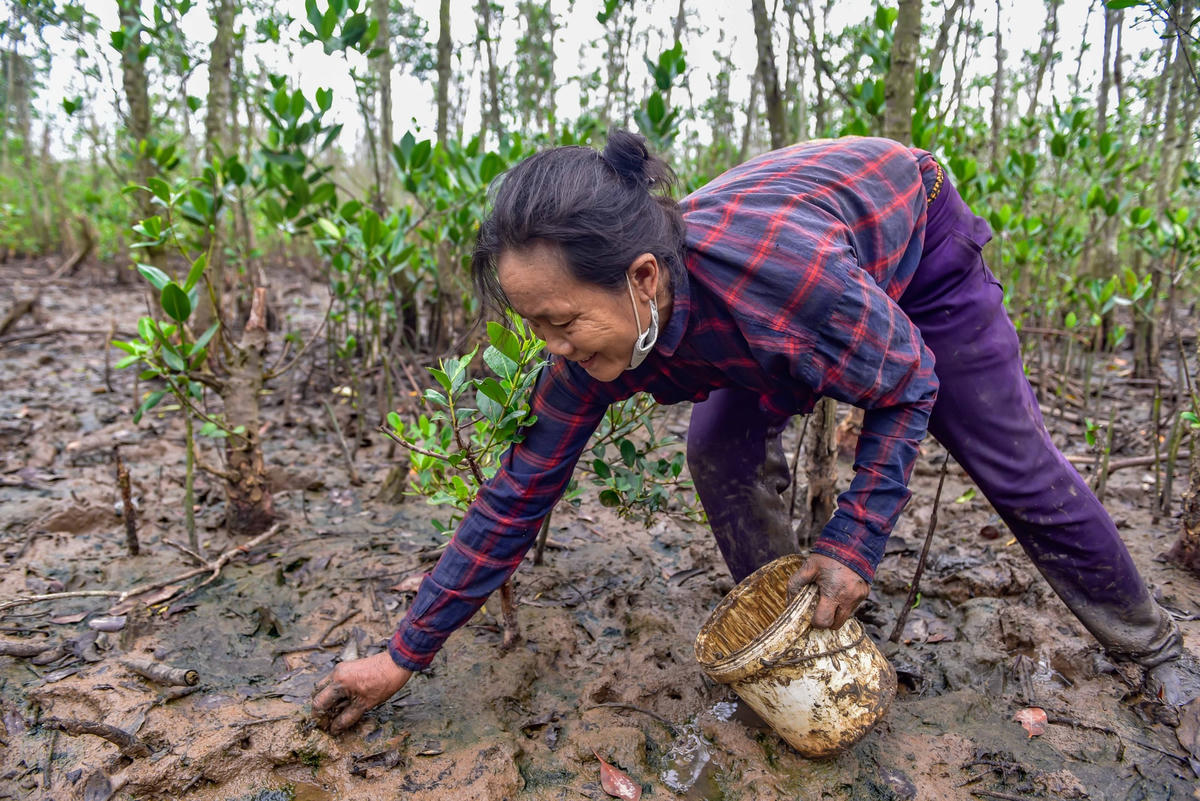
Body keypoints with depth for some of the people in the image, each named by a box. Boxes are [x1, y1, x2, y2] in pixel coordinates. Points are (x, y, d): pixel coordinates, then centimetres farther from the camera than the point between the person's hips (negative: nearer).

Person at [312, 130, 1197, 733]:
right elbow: (518, 497, -20)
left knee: (1018, 471, 4)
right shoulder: (595, 342, -28)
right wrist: (406, 653, -15)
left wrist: (853, 542, -26)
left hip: (912, 240, -4)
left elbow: (907, 384, -27)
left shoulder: (774, 269, -47)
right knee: (722, 452, -12)